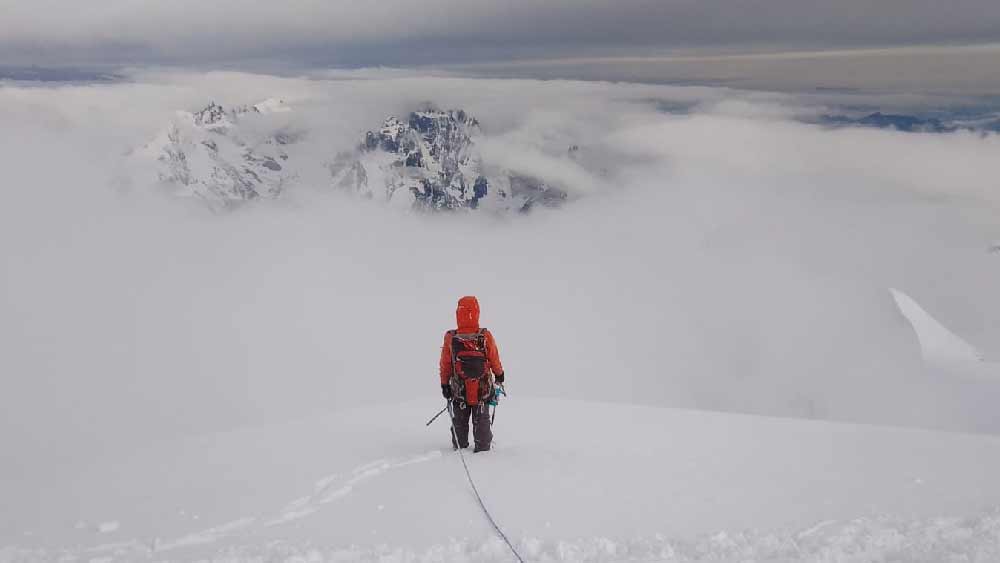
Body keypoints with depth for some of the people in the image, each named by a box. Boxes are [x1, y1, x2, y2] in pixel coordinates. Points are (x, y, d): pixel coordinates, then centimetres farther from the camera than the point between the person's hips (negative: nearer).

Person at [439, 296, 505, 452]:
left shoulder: (450, 338, -16)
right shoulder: (485, 336, -18)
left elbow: (445, 365, -5)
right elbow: (495, 360, -4)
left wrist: (444, 385, 9)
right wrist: (499, 375, 16)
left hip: (459, 390, 1)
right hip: (483, 390, -1)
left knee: (459, 423, 19)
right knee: (482, 422, 16)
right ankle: (483, 449, 25)